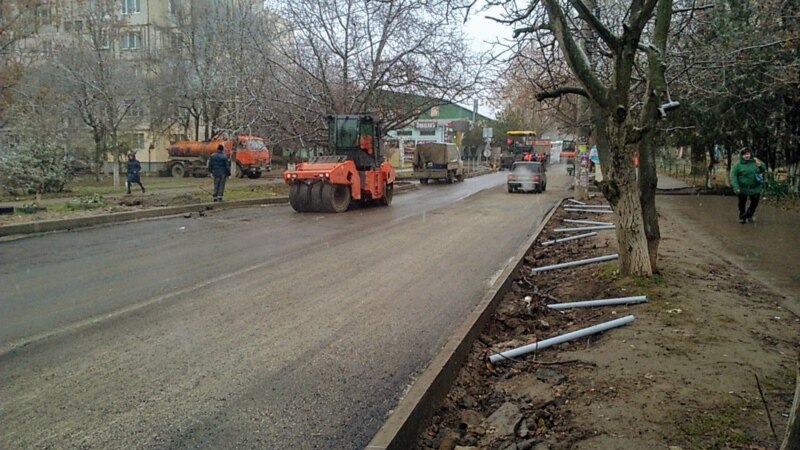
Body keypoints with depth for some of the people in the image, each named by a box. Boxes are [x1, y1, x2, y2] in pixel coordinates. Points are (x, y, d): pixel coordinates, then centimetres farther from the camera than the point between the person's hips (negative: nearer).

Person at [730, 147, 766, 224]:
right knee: (742, 204, 9)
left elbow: (764, 169, 12)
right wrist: (736, 187, -23)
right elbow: (733, 175, -14)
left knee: (754, 203, 12)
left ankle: (749, 215, 37)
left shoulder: (755, 161, 1)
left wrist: (760, 165, -12)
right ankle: (742, 217, 28)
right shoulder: (738, 165, -11)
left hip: (755, 188, 3)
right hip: (743, 188, -3)